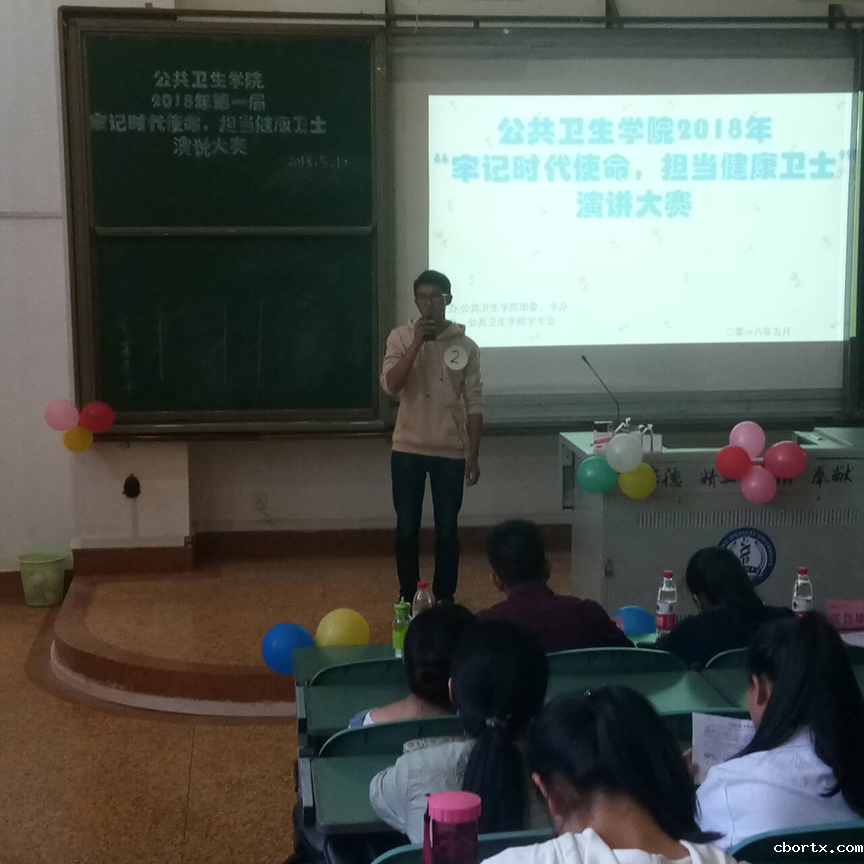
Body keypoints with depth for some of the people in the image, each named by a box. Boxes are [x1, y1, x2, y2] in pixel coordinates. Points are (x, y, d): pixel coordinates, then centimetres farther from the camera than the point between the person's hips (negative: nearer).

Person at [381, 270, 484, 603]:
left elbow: (474, 404, 1)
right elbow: (390, 386, -15)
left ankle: (444, 601, 19)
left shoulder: (466, 346, -1)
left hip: (450, 452, 0)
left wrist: (473, 455, -2)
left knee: (447, 529, 7)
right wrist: (417, 343, -20)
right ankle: (408, 601, 21)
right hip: (408, 449, 0)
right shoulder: (401, 337, -1)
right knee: (407, 528, 7)